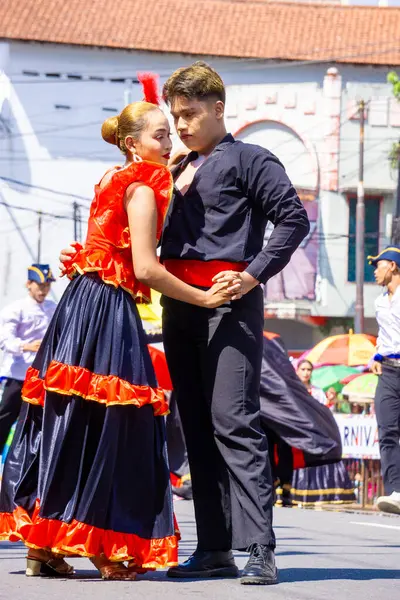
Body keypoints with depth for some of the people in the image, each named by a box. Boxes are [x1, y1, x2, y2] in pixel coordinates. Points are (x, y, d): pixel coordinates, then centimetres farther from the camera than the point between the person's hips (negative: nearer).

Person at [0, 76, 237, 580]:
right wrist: (204, 298, -10)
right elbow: (145, 268, -16)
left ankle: (42, 545, 9)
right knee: (103, 423, -5)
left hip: (84, 303, 9)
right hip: (107, 309, -9)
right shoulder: (142, 189, -9)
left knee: (65, 420, 7)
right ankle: (103, 550, -1)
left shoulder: (116, 183, 19)